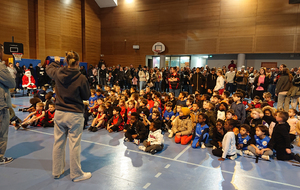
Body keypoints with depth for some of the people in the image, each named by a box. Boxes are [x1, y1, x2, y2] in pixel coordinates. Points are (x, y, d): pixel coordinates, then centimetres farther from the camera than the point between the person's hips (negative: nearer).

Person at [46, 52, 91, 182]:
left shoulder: (58, 73, -2)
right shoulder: (81, 78, -15)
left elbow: (48, 69, 23)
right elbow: (86, 96, -3)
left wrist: (56, 62, 41)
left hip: (59, 113, 5)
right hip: (75, 115, -4)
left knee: (58, 143, 16)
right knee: (74, 145, 4)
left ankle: (57, 171, 32)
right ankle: (76, 174, 18)